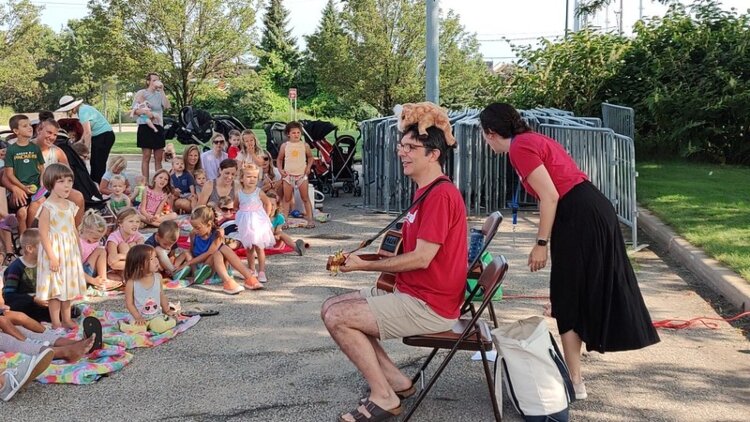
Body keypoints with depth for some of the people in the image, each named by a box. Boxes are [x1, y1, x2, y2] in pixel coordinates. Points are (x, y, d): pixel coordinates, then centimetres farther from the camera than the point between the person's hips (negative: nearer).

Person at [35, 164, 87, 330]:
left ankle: (66, 319, 26)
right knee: (55, 288, 0)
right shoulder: (47, 207, -16)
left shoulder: (71, 206, 6)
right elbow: (43, 233, -18)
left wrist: (79, 252, 14)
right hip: (55, 252, -7)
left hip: (70, 252, 7)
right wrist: (52, 256, -21)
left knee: (68, 286, 14)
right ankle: (56, 323, 9)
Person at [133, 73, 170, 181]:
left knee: (158, 158, 7)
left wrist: (162, 91, -2)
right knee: (146, 157, -5)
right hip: (146, 127, -5)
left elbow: (167, 106, -2)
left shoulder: (159, 94, 15)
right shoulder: (141, 93, 2)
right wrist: (145, 112, -22)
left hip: (158, 127, 5)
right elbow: (134, 110, -3)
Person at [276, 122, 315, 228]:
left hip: (302, 175, -1)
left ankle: (310, 219, 5)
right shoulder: (284, 146, 0)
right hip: (288, 175, 1)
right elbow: (279, 159, 10)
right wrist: (280, 169, -4)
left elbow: (310, 157, 12)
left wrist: (308, 166, -4)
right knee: (287, 199, 6)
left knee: (305, 198, 2)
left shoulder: (304, 145, -1)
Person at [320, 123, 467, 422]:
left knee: (337, 317, -16)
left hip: (428, 305, -11)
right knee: (331, 307, 7)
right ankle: (396, 381, 7)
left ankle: (384, 397, -5)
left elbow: (421, 258, -22)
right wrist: (365, 259, 4)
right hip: (410, 292, 11)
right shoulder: (427, 193, 15)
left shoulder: (441, 195, -18)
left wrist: (364, 265, -11)